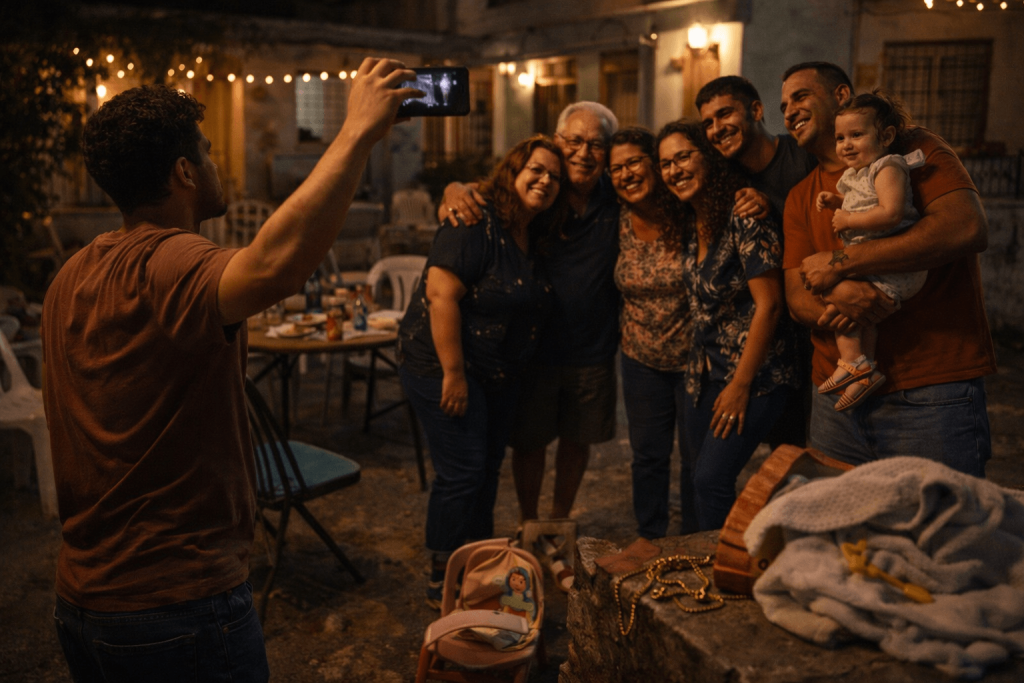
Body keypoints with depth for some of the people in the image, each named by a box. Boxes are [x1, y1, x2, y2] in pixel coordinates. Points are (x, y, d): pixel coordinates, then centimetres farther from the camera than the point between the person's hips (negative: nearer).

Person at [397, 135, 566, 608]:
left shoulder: (533, 235, 9)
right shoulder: (476, 223, -18)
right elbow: (441, 293, -25)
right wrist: (453, 373, -25)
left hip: (499, 374, 9)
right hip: (444, 367, -9)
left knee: (488, 470, 16)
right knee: (462, 473, -6)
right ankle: (443, 582, 9)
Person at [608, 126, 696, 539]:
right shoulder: (618, 222, -4)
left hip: (694, 359, -3)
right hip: (641, 360, 4)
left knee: (698, 459, 10)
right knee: (647, 454, 16)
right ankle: (650, 537, 36)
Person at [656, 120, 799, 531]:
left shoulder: (742, 217, -15)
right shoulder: (690, 226, 9)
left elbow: (768, 305, -17)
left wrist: (740, 385, -15)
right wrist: (699, 371, 6)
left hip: (754, 374, -7)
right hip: (706, 373, 7)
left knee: (710, 479, -10)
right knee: (705, 479, 9)